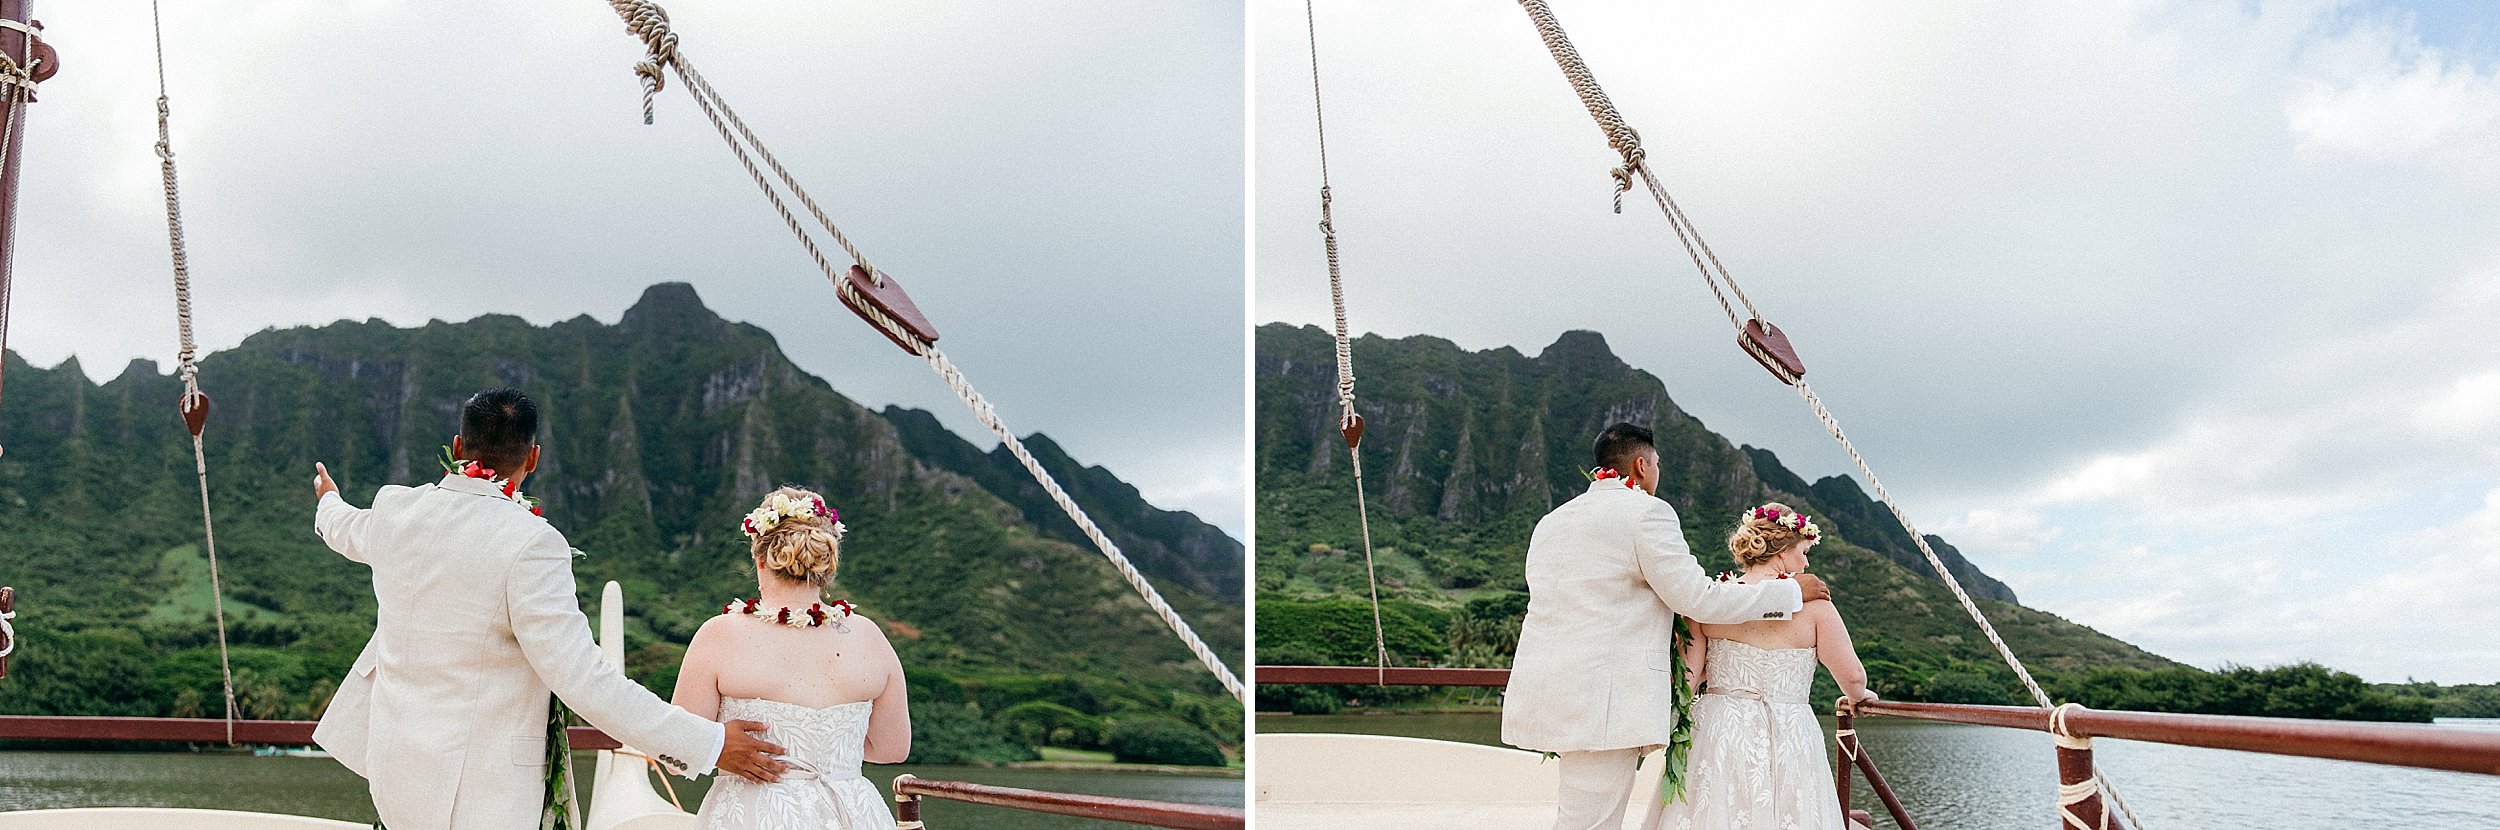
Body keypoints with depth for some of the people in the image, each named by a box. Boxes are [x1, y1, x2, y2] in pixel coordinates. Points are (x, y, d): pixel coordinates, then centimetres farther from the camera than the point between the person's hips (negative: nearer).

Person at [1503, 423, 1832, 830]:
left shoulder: (1551, 522, 18)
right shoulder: (1646, 511, -6)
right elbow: (1697, 597, -8)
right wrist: (1792, 591, 3)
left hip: (1542, 697, 8)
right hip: (1600, 703, -8)